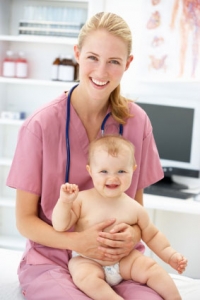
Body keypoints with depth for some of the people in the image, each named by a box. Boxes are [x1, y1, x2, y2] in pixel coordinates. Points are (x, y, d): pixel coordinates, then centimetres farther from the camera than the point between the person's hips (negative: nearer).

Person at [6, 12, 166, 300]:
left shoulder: (137, 122, -2)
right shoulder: (41, 125, -12)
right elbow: (25, 220, -4)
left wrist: (133, 233, -12)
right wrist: (77, 241, -21)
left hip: (118, 259, 3)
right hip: (51, 258, -2)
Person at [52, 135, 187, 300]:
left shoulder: (134, 209, -2)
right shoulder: (82, 200, -10)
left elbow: (152, 235, 11)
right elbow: (60, 226, -12)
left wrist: (171, 255, 1)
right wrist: (64, 202, -26)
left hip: (124, 260, 3)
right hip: (87, 261, -2)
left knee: (151, 268, -15)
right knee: (85, 276, -33)